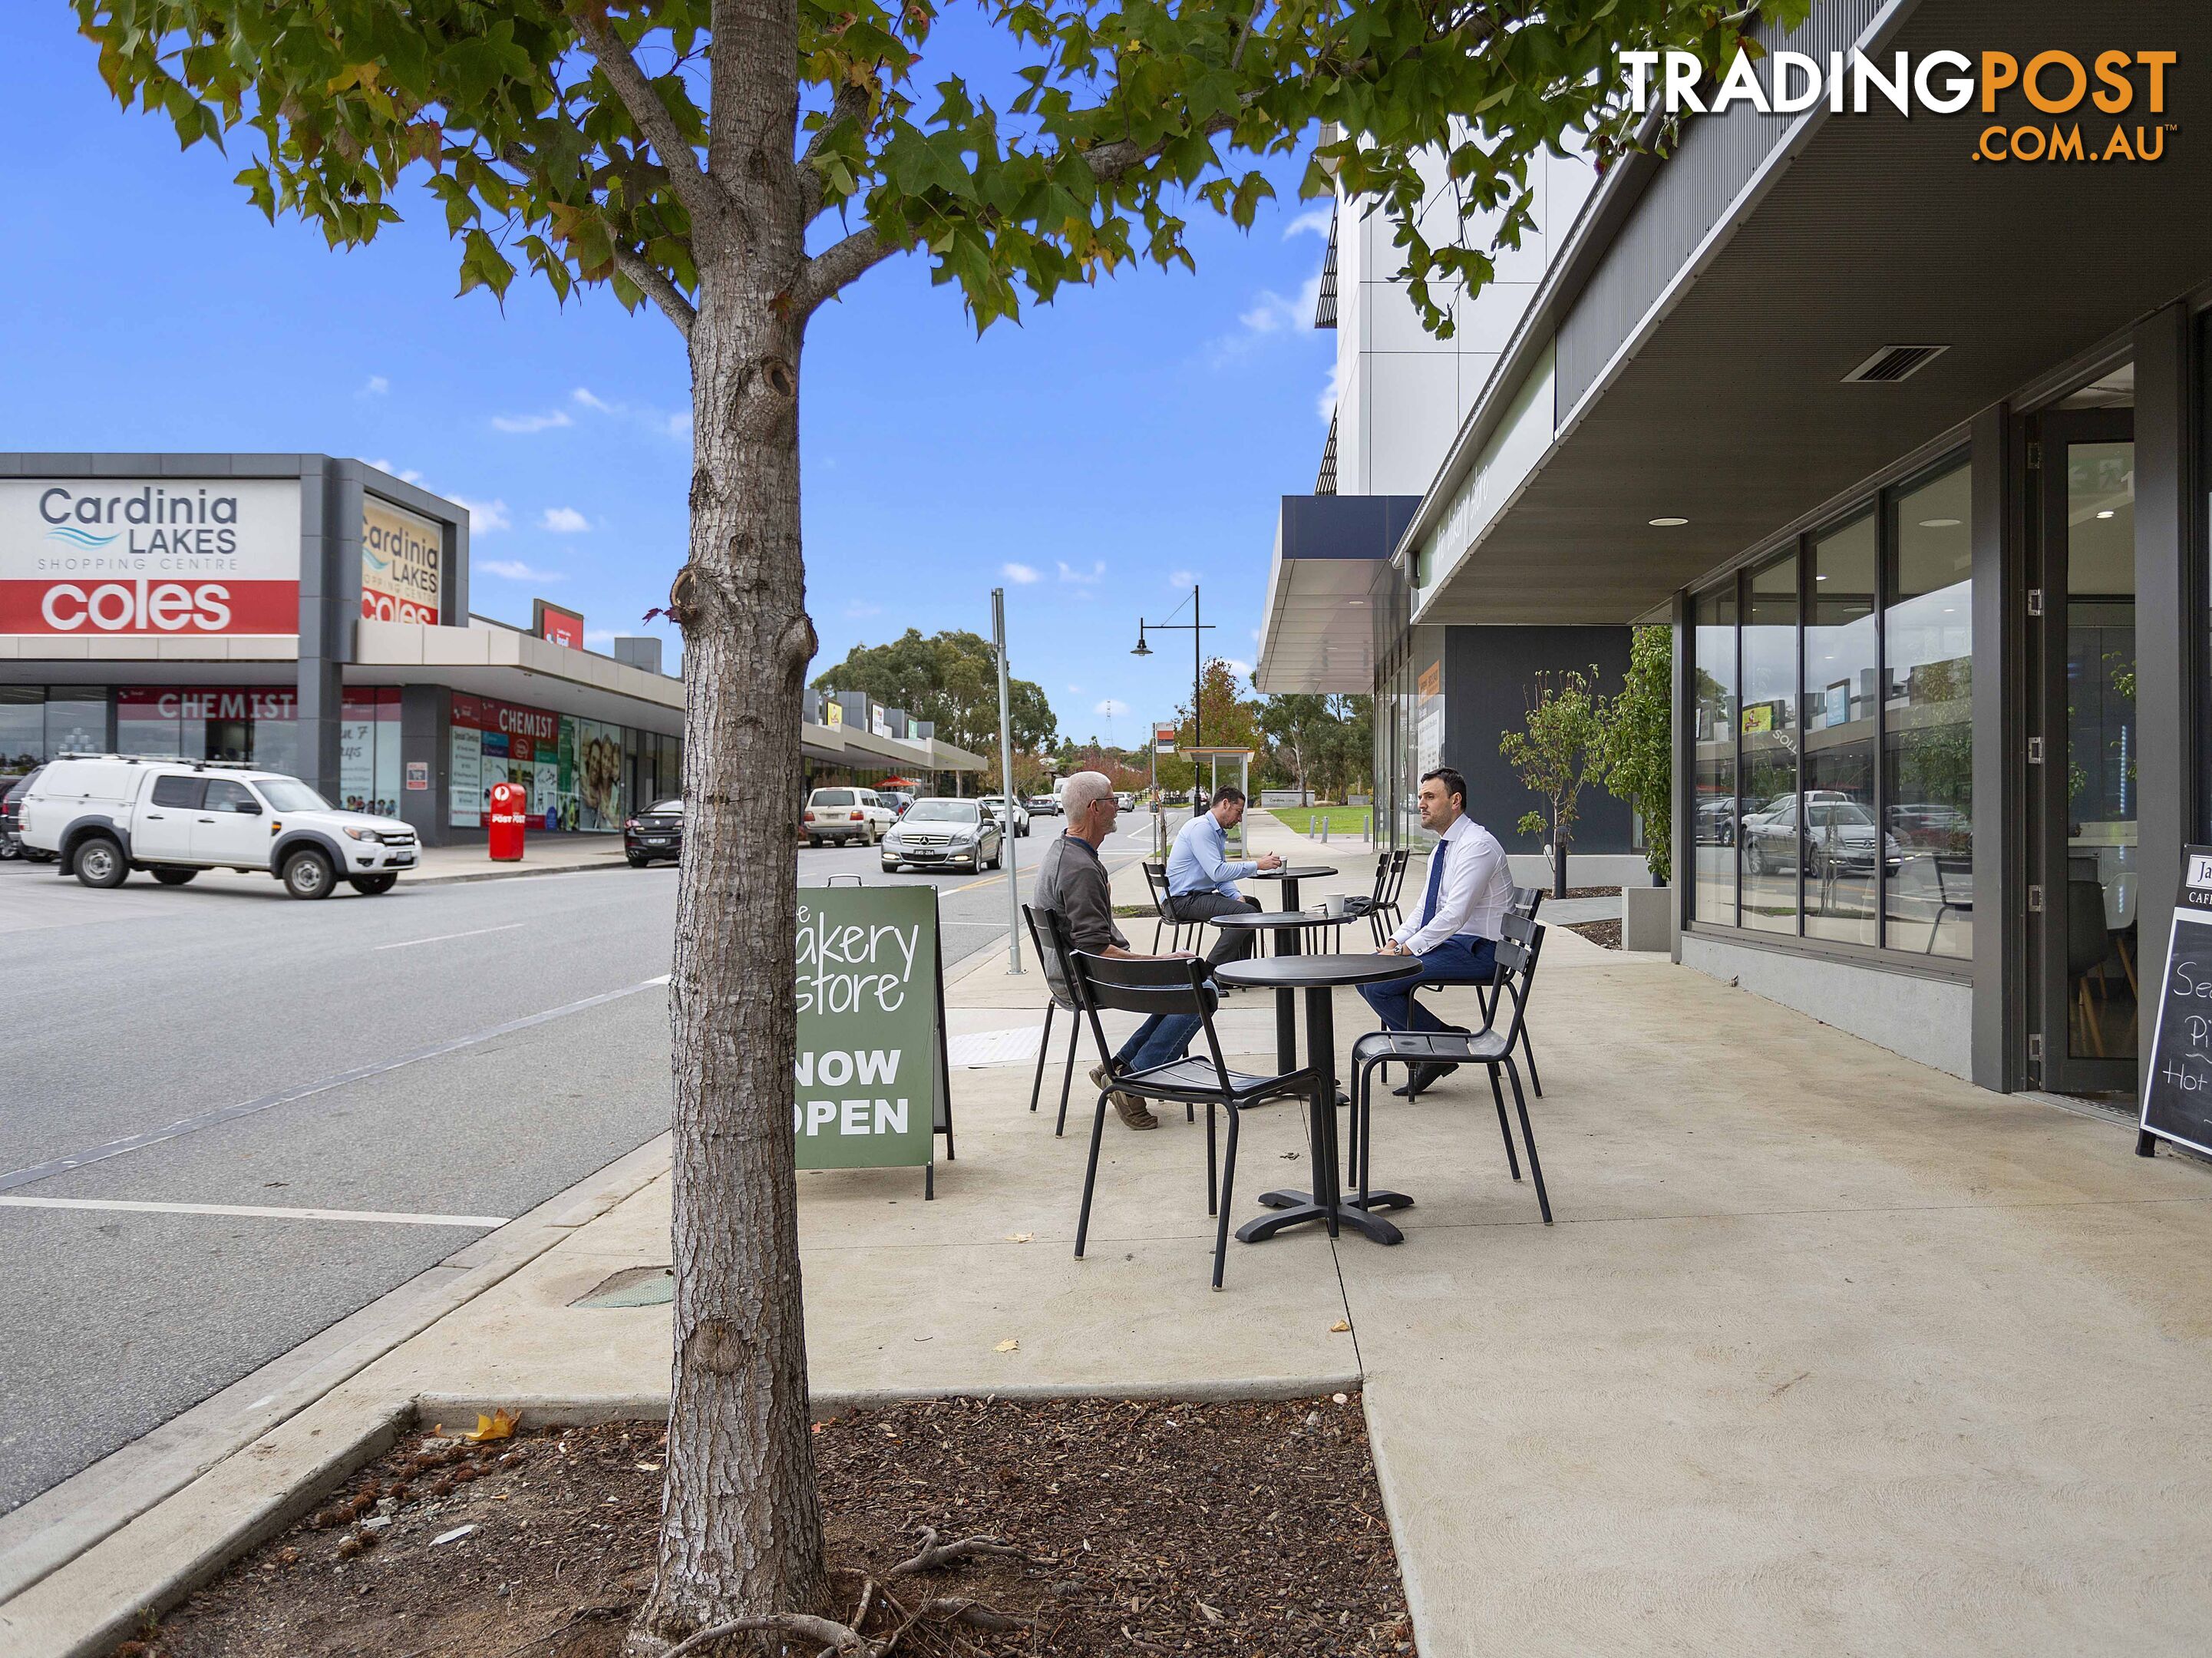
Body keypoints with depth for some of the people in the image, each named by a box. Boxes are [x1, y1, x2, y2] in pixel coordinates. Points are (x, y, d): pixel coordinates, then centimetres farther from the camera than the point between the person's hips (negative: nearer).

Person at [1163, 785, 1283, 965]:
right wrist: (1257, 865, -19)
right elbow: (1217, 872, -25)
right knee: (1246, 912, -23)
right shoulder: (1201, 828, -16)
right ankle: (1209, 970, -19)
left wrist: (1237, 896, -1)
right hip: (1183, 900, -11)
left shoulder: (1218, 832, 17)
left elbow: (1222, 875, 18)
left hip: (1199, 895, 11)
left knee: (1252, 903, 19)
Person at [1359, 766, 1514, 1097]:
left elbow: (1455, 914, -24)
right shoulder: (1443, 849, 15)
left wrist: (1406, 951, -20)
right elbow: (1425, 909, 18)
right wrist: (1394, 943, 1)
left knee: (1380, 983, -20)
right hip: (1446, 942, 10)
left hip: (1475, 951, -10)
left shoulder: (1477, 844, -17)